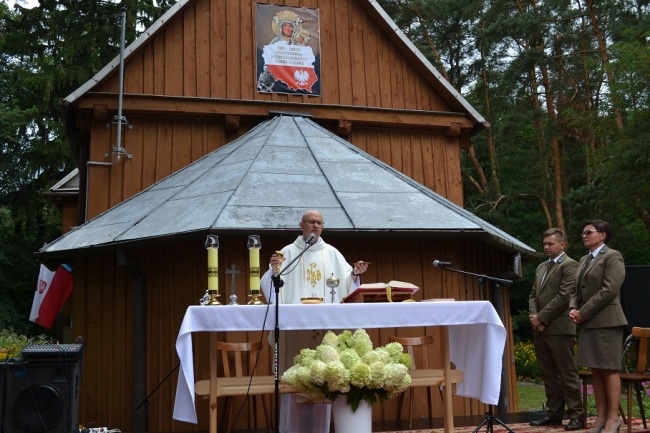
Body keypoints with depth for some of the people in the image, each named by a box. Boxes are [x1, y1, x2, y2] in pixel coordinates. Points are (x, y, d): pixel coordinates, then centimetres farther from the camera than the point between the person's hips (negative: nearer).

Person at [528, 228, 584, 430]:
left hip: (559, 328, -8)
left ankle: (576, 415, 3)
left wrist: (542, 317, -13)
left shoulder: (569, 265, -6)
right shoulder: (541, 267, 20)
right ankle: (554, 413, 17)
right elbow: (533, 295, 18)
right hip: (540, 329, 8)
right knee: (548, 374, 11)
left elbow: (564, 296, -15)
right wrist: (534, 317, 0)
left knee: (567, 373, -3)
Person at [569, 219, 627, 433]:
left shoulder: (612, 256, -5)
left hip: (606, 321, -7)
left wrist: (583, 312, -14)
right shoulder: (584, 260, 19)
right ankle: (601, 416, 13)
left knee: (609, 370, -4)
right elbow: (576, 290, 20)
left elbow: (609, 290, -15)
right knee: (595, 371, 8)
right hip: (588, 323, 8)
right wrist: (573, 309, -1)